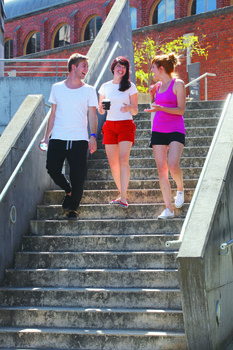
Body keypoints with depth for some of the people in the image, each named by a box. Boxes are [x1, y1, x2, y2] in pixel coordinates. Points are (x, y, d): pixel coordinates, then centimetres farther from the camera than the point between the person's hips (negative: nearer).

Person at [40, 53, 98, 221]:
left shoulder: (89, 90, 7)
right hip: (58, 138, 1)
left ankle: (73, 208, 10)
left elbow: (92, 115, 3)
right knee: (52, 169, -9)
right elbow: (53, 114, 15)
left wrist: (93, 136, -10)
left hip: (79, 139, -1)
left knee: (78, 175, -6)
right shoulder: (57, 88, 10)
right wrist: (46, 136, 11)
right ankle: (68, 190, 21)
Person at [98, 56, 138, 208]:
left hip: (126, 125, -3)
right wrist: (101, 107, -9)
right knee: (113, 163, 1)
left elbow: (135, 111, 4)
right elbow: (100, 111, 15)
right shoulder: (105, 87, 10)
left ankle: (123, 198, -20)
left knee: (123, 160, -18)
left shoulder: (130, 86, 3)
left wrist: (129, 108, -18)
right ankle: (122, 194, 17)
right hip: (110, 126, 3)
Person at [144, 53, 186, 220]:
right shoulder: (158, 85, 14)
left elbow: (181, 110, -11)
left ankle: (180, 189, 12)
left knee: (173, 166, -22)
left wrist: (160, 108, -21)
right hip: (158, 130, 6)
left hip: (175, 130, -6)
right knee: (161, 169, -3)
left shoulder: (178, 84, -5)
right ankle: (169, 209, -2)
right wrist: (153, 95, 11)